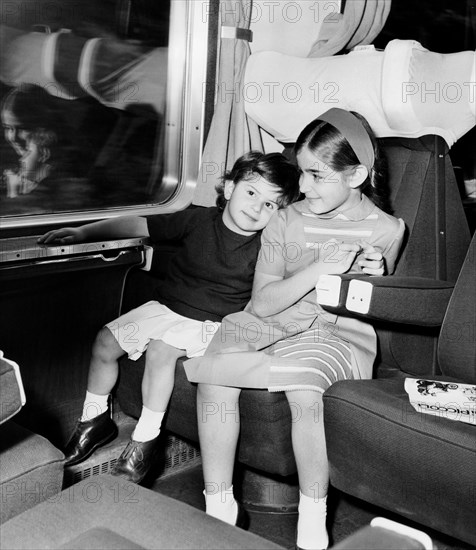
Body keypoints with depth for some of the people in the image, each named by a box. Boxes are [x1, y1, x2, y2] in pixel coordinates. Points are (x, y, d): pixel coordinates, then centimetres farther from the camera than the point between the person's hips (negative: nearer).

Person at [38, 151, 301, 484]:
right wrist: (83, 233, -3)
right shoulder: (199, 221, -3)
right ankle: (95, 420, 19)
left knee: (161, 348, -30)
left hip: (210, 323, -5)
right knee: (106, 340, -2)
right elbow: (140, 226, 0)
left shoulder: (264, 250, -10)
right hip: (166, 307, 5)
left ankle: (146, 440, -13)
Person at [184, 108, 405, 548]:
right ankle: (218, 509, -11)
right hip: (272, 323, 3)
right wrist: (320, 268, -15)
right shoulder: (288, 220, 5)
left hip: (335, 336, -2)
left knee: (305, 390, -35)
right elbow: (263, 303, -3)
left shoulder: (385, 230, 3)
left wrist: (370, 280, -12)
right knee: (214, 384, -26)